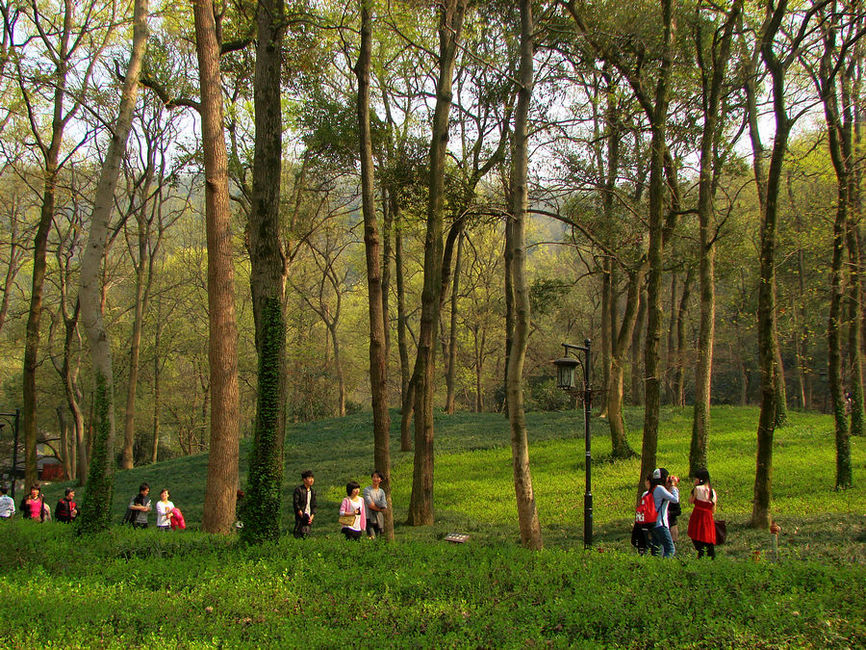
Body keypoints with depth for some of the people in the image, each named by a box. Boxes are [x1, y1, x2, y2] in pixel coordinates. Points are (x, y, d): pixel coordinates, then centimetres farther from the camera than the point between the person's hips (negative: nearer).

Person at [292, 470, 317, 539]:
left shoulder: (313, 491, 14)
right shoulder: (298, 489, -5)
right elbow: (295, 503, -10)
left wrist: (312, 515, 2)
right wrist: (300, 512, -17)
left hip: (309, 516, 6)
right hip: (301, 516, -6)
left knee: (307, 533, 4)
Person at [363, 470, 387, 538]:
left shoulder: (381, 491, 12)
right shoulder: (367, 490, -3)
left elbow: (384, 506, -2)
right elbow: (370, 505, -13)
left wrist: (374, 504, -9)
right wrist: (379, 508, -2)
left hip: (379, 519, 5)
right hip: (370, 518, -5)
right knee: (372, 538, -15)